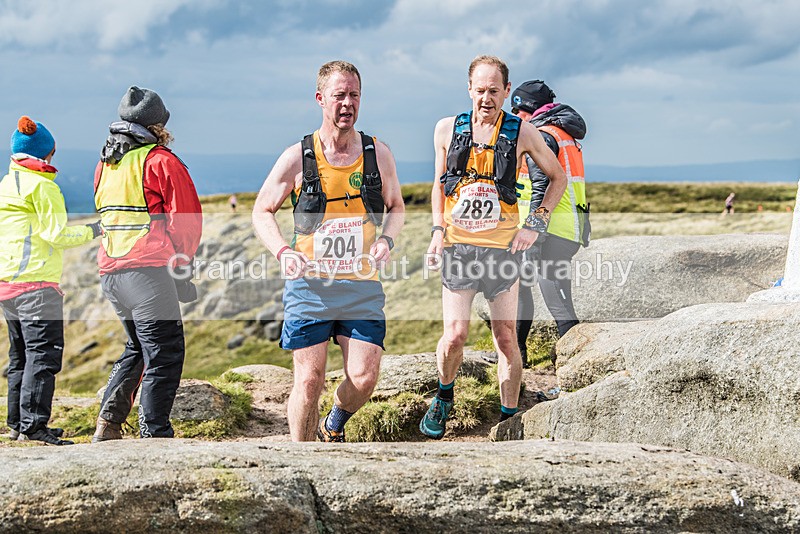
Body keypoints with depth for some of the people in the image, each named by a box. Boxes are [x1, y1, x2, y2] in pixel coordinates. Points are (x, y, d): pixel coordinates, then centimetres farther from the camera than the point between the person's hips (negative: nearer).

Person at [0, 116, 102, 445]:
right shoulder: (42, 185, -9)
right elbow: (56, 234, -12)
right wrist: (92, 231, 1)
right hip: (37, 282, -9)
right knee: (44, 352, -10)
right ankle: (33, 425, -16)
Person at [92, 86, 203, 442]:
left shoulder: (105, 164, 17)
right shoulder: (161, 162, -5)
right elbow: (188, 218, -9)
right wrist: (182, 263, 2)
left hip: (110, 270, 8)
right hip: (148, 270, -8)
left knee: (138, 348, 23)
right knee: (164, 355, -2)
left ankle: (108, 423, 13)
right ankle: (154, 436, -6)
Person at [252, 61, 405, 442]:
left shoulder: (377, 153, 4)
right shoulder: (297, 157, -2)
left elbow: (395, 207, 18)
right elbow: (262, 212, 6)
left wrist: (386, 240, -4)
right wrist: (283, 252, -12)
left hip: (362, 286, 2)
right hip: (310, 285, -2)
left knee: (363, 378, -5)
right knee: (309, 379, -5)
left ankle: (333, 426, 29)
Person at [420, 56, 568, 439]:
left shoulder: (521, 133, -1)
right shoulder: (447, 129, 4)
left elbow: (558, 178, 12)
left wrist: (536, 224, 1)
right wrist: (438, 228, 4)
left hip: (502, 247, 0)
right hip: (457, 248, 0)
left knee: (506, 338, 2)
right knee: (455, 336, -9)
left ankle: (509, 419, 13)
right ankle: (444, 396, 19)